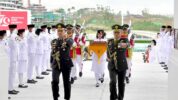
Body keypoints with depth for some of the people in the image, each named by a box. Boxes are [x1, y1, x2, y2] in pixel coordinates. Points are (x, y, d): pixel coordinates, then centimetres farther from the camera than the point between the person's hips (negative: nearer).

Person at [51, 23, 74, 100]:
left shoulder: (69, 40, -2)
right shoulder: (54, 41, 10)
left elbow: (70, 43, -27)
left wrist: (66, 38, -48)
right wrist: (51, 63, 17)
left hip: (66, 64, -2)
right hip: (56, 64, 2)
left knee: (66, 82, 6)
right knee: (54, 81, -12)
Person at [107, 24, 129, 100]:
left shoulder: (124, 40, -6)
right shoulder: (109, 41, 5)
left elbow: (127, 44, -30)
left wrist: (124, 45, -54)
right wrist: (108, 57, 1)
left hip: (122, 66, -1)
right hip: (112, 66, 1)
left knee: (121, 84, 6)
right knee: (112, 82, -17)